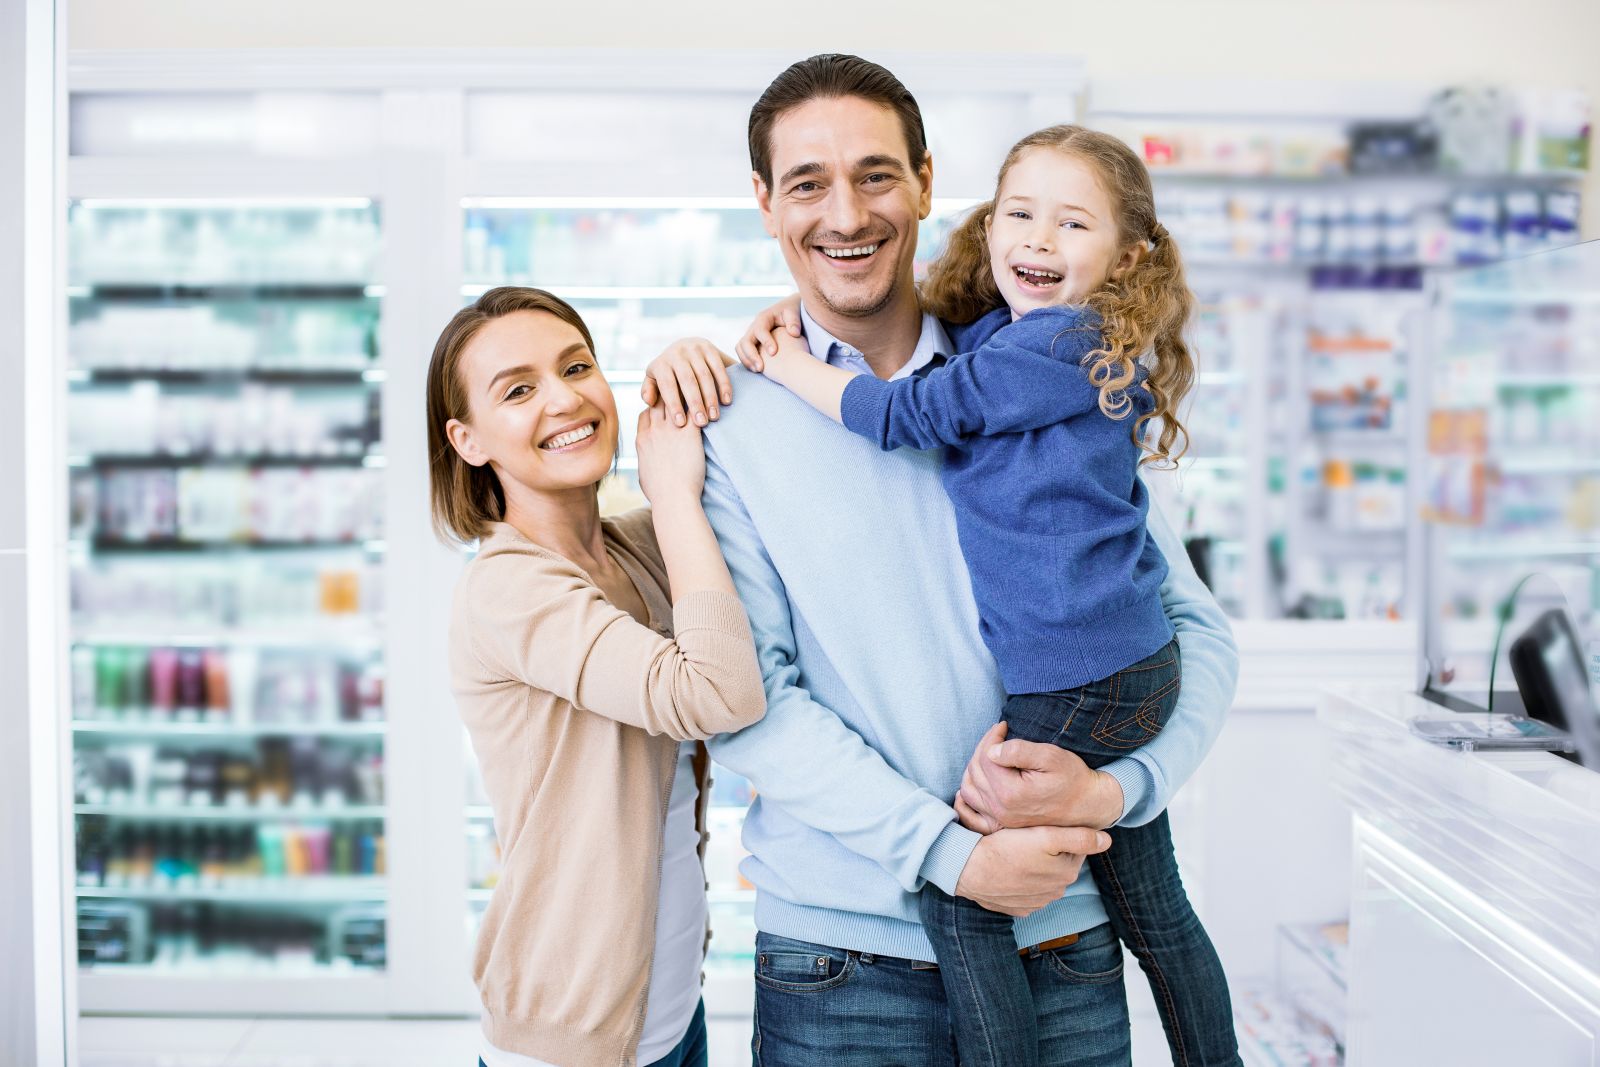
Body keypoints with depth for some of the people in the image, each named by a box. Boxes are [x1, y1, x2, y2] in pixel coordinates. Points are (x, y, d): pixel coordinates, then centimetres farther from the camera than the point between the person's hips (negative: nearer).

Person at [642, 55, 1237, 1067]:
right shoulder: (727, 421, -2)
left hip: (1065, 941, 2)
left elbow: (1194, 628, 4)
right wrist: (949, 853, -17)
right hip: (842, 954, -1)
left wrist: (1112, 789, -14)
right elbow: (744, 693, -10)